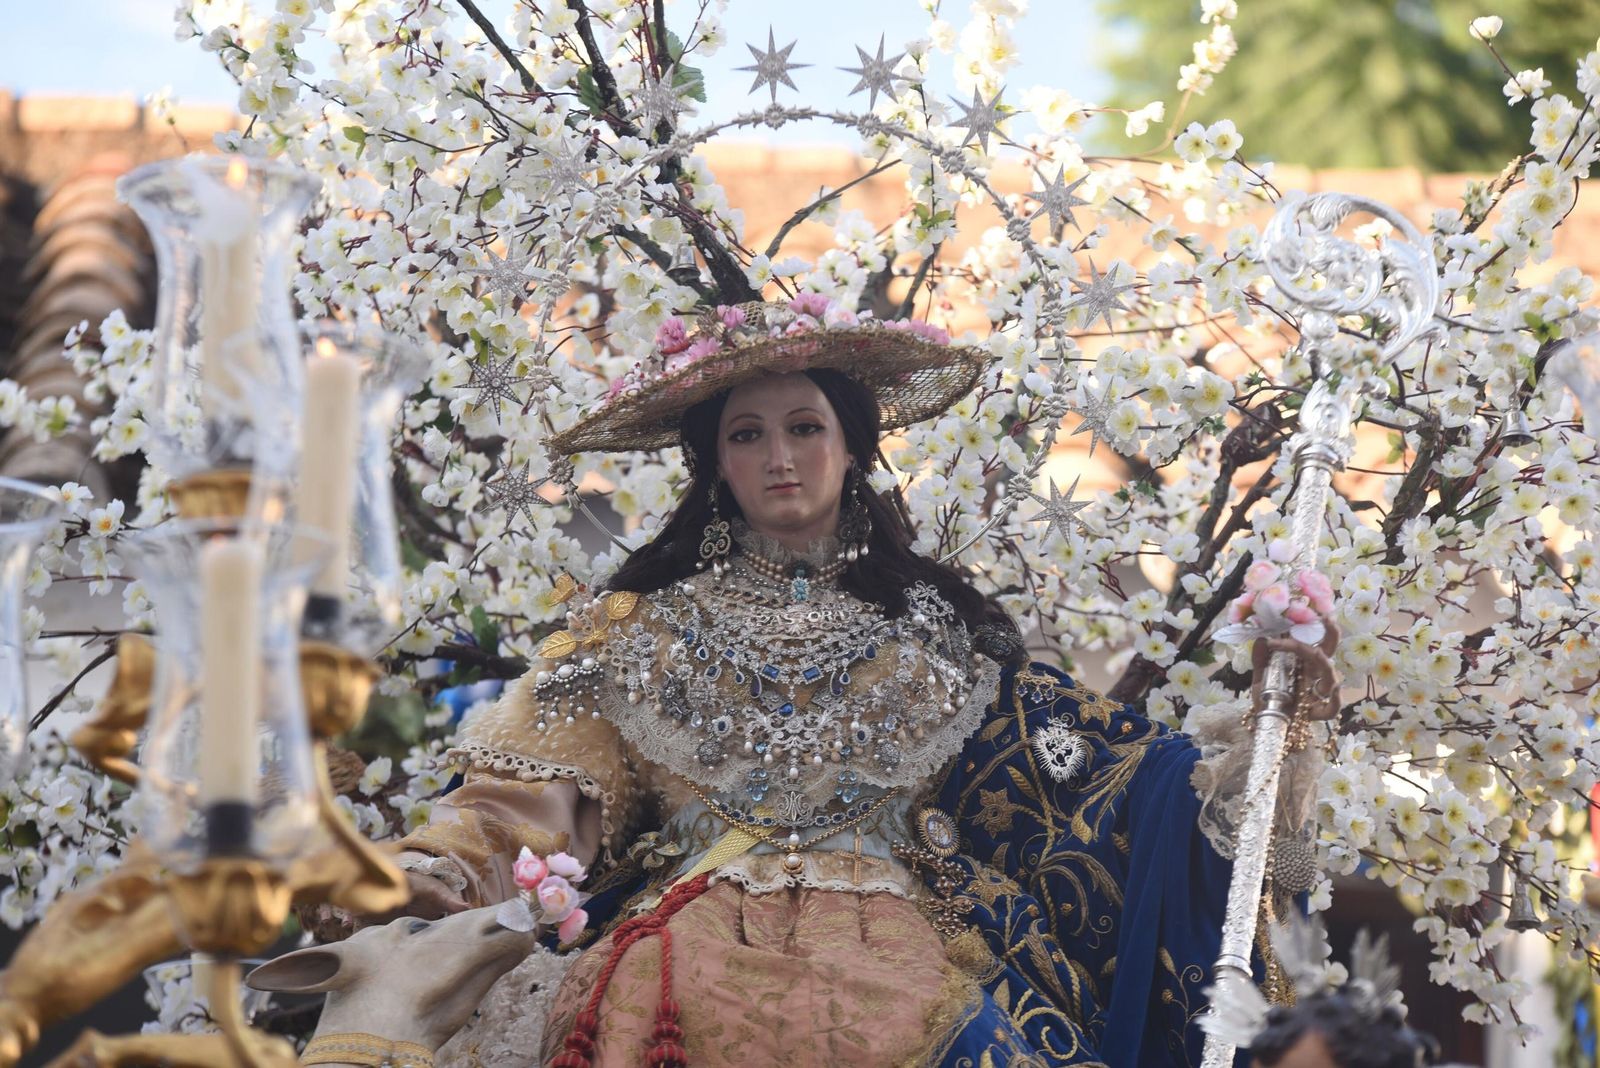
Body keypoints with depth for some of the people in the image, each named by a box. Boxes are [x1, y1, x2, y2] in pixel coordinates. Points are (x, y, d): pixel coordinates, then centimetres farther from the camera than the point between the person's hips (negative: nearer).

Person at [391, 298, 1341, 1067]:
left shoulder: (937, 623, 17)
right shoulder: (640, 623, 16)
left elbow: (1096, 760, 14)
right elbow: (529, 789, 9)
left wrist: (1265, 734, 1)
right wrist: (429, 874, -11)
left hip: (892, 950, 1)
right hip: (691, 946, 0)